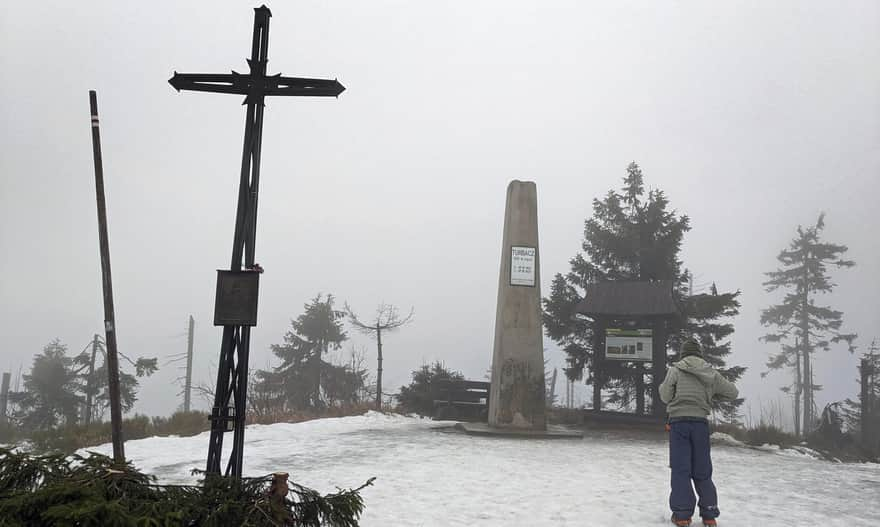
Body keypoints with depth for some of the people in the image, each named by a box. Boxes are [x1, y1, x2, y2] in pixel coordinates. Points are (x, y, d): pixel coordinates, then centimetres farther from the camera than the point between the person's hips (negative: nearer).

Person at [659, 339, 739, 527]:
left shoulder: (675, 370, -5)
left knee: (680, 469, 1)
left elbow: (665, 396, -4)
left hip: (679, 421, -3)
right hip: (701, 422, 3)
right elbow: (733, 392, 13)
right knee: (702, 471, 13)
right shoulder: (711, 374, 6)